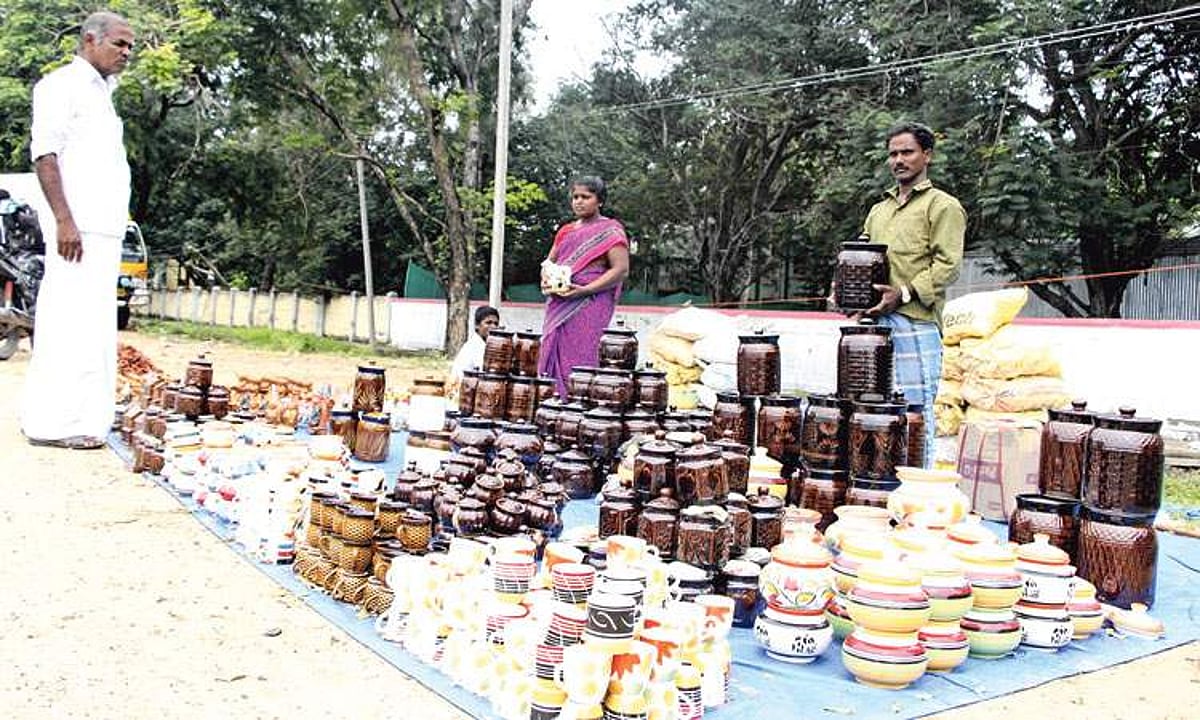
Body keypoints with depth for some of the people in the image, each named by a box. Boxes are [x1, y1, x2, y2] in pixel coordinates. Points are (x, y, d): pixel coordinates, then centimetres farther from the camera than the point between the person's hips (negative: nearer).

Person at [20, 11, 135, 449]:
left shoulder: (102, 93, 24)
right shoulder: (62, 85, -2)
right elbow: (44, 152, -12)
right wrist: (64, 220, -21)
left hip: (104, 230, 9)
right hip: (77, 228, -9)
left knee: (95, 326, 9)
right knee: (71, 323, -11)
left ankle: (86, 418, 14)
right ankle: (54, 424, -8)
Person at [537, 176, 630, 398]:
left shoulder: (610, 230, -1)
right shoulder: (566, 231, 19)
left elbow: (621, 269, -10)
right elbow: (549, 261, 26)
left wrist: (584, 290, -17)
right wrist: (546, 280, 1)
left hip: (589, 306, -6)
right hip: (559, 305, 6)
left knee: (580, 362, -10)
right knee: (554, 359, 3)